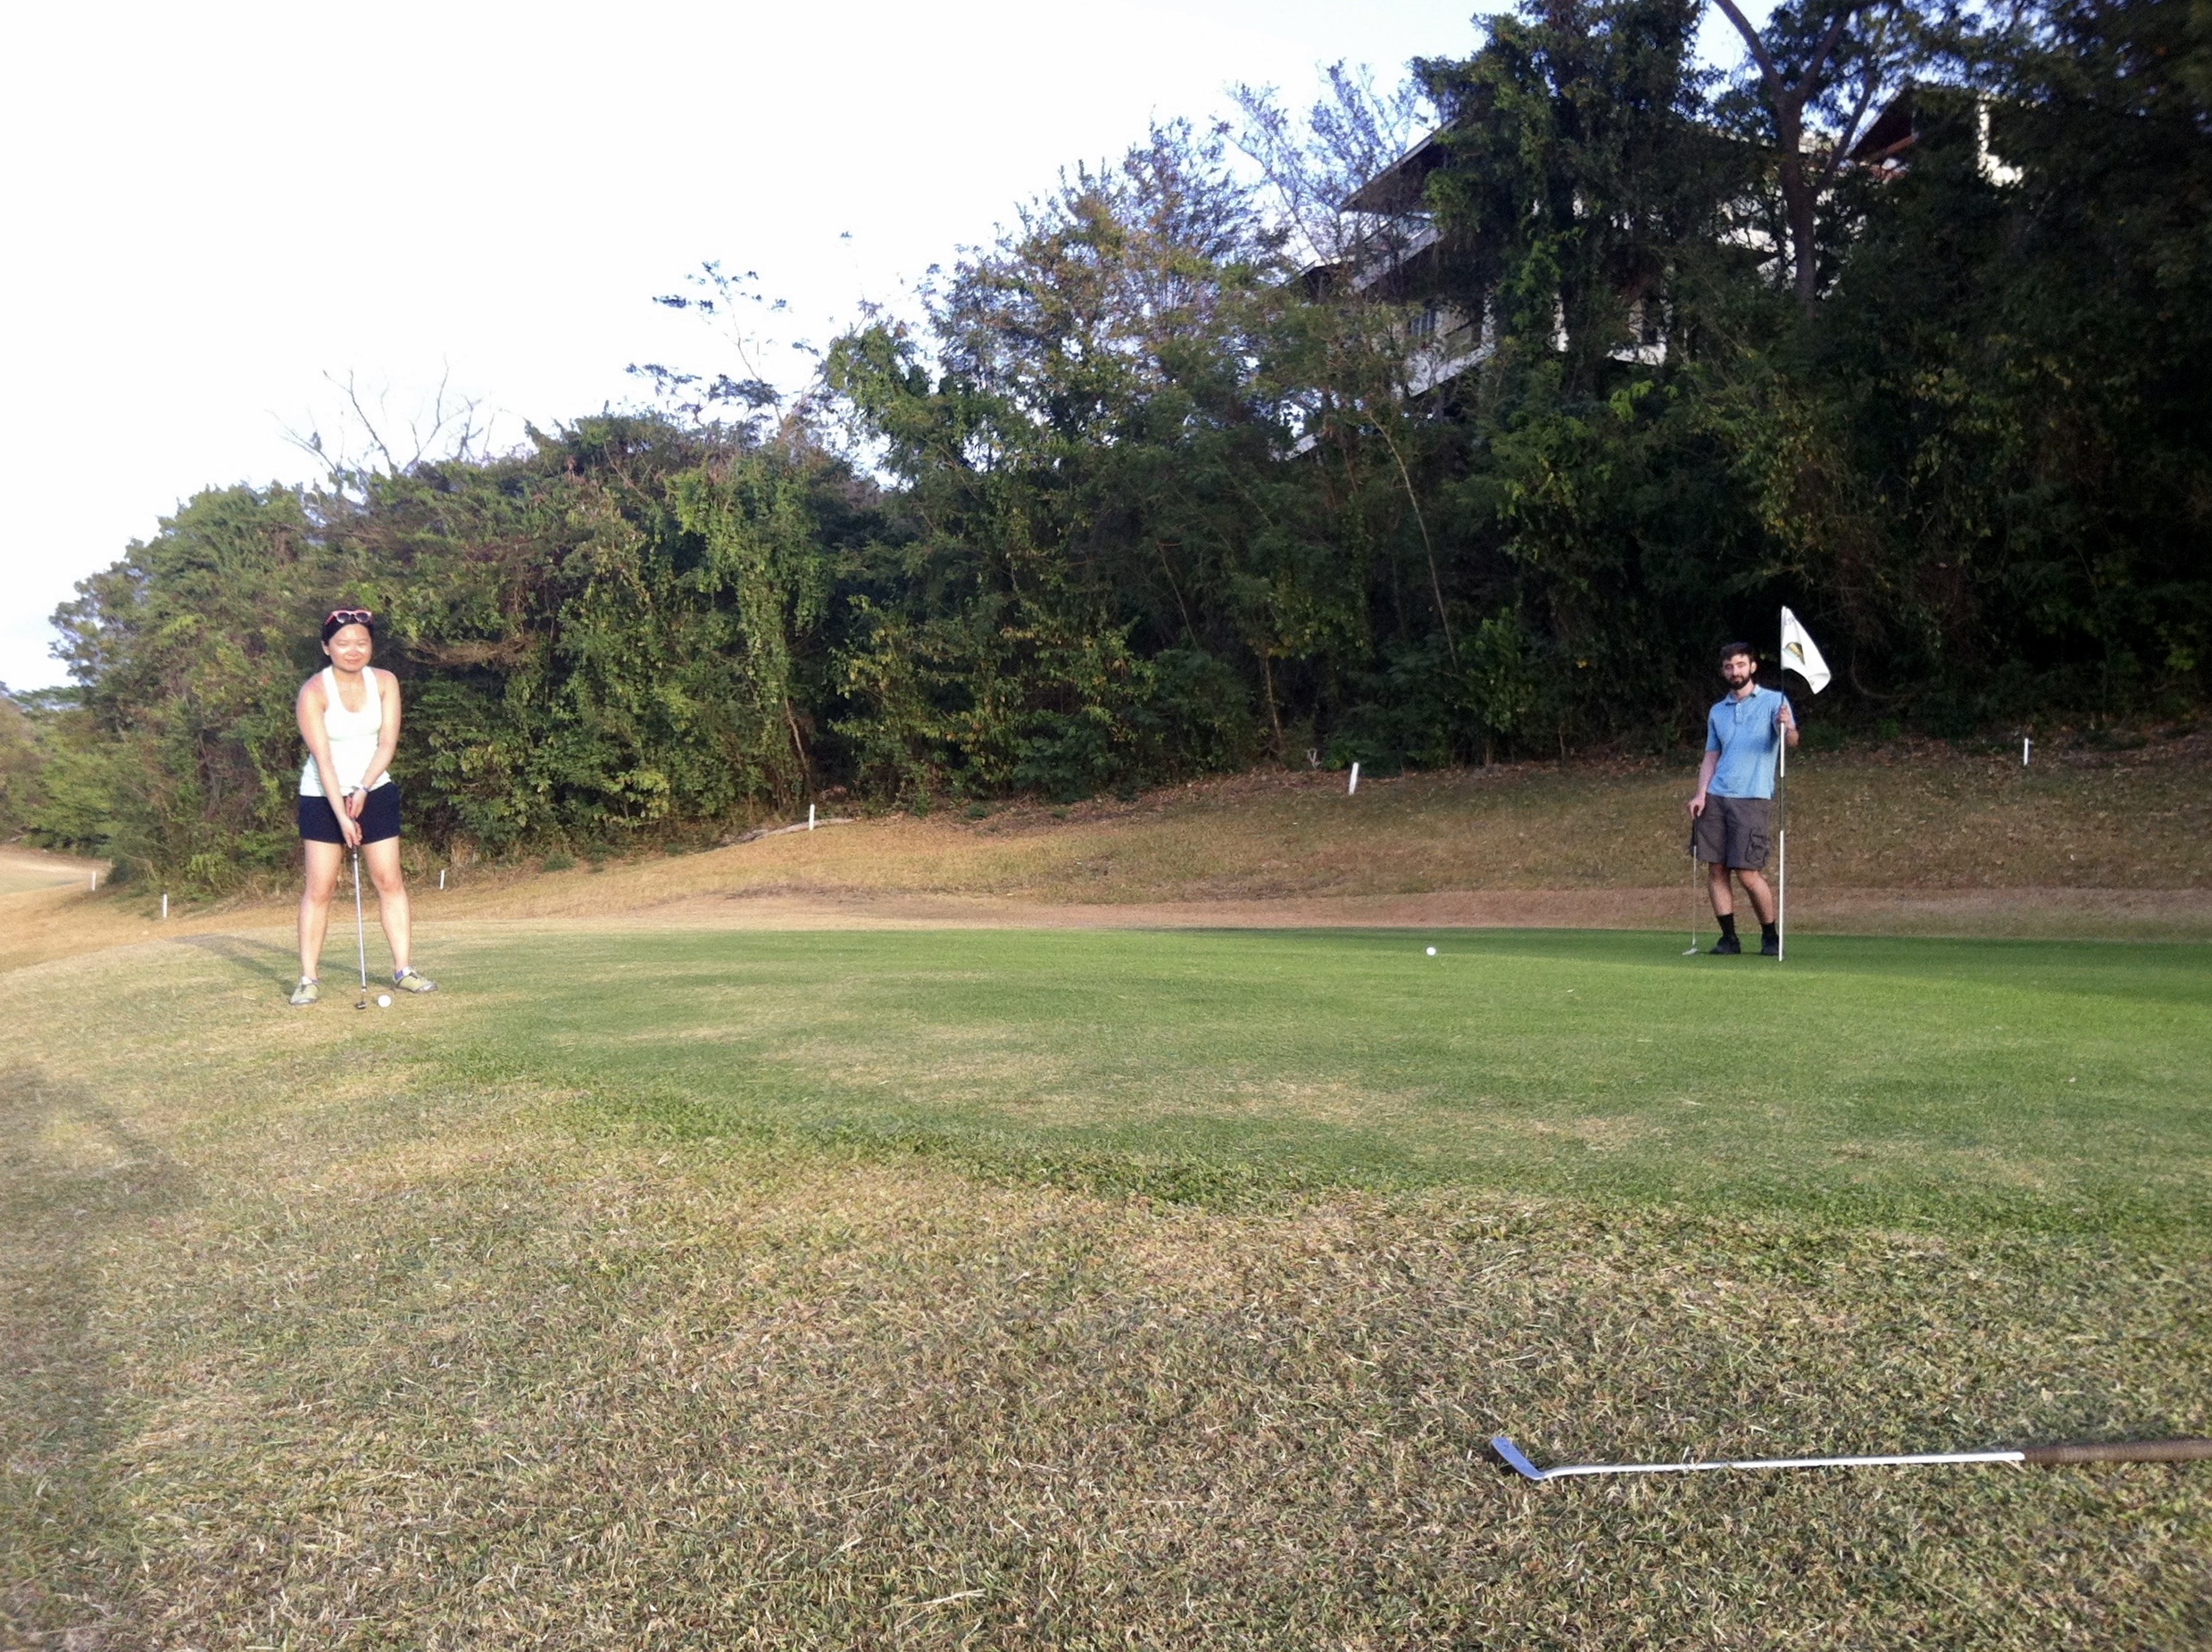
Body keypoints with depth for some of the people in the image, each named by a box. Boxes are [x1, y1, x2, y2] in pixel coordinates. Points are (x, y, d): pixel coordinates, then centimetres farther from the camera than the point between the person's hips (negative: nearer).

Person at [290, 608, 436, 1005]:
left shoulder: (385, 682, -3)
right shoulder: (313, 692, -14)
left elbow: (387, 742, -6)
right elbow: (322, 757, -19)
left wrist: (363, 788, -19)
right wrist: (341, 814, -24)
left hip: (375, 791, 3)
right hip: (323, 797, -3)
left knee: (390, 881, 1)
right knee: (319, 887, -3)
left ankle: (403, 969, 5)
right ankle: (308, 978, 3)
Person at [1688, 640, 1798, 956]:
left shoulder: (1774, 701, 3)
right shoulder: (1717, 711, 17)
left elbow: (1791, 740, -12)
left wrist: (1787, 727, -35)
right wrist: (1701, 793, 2)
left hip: (1751, 798, -5)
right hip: (1715, 798, 5)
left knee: (1749, 874, -7)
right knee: (1715, 870, 0)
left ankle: (1771, 937, 10)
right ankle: (1729, 937, 9)